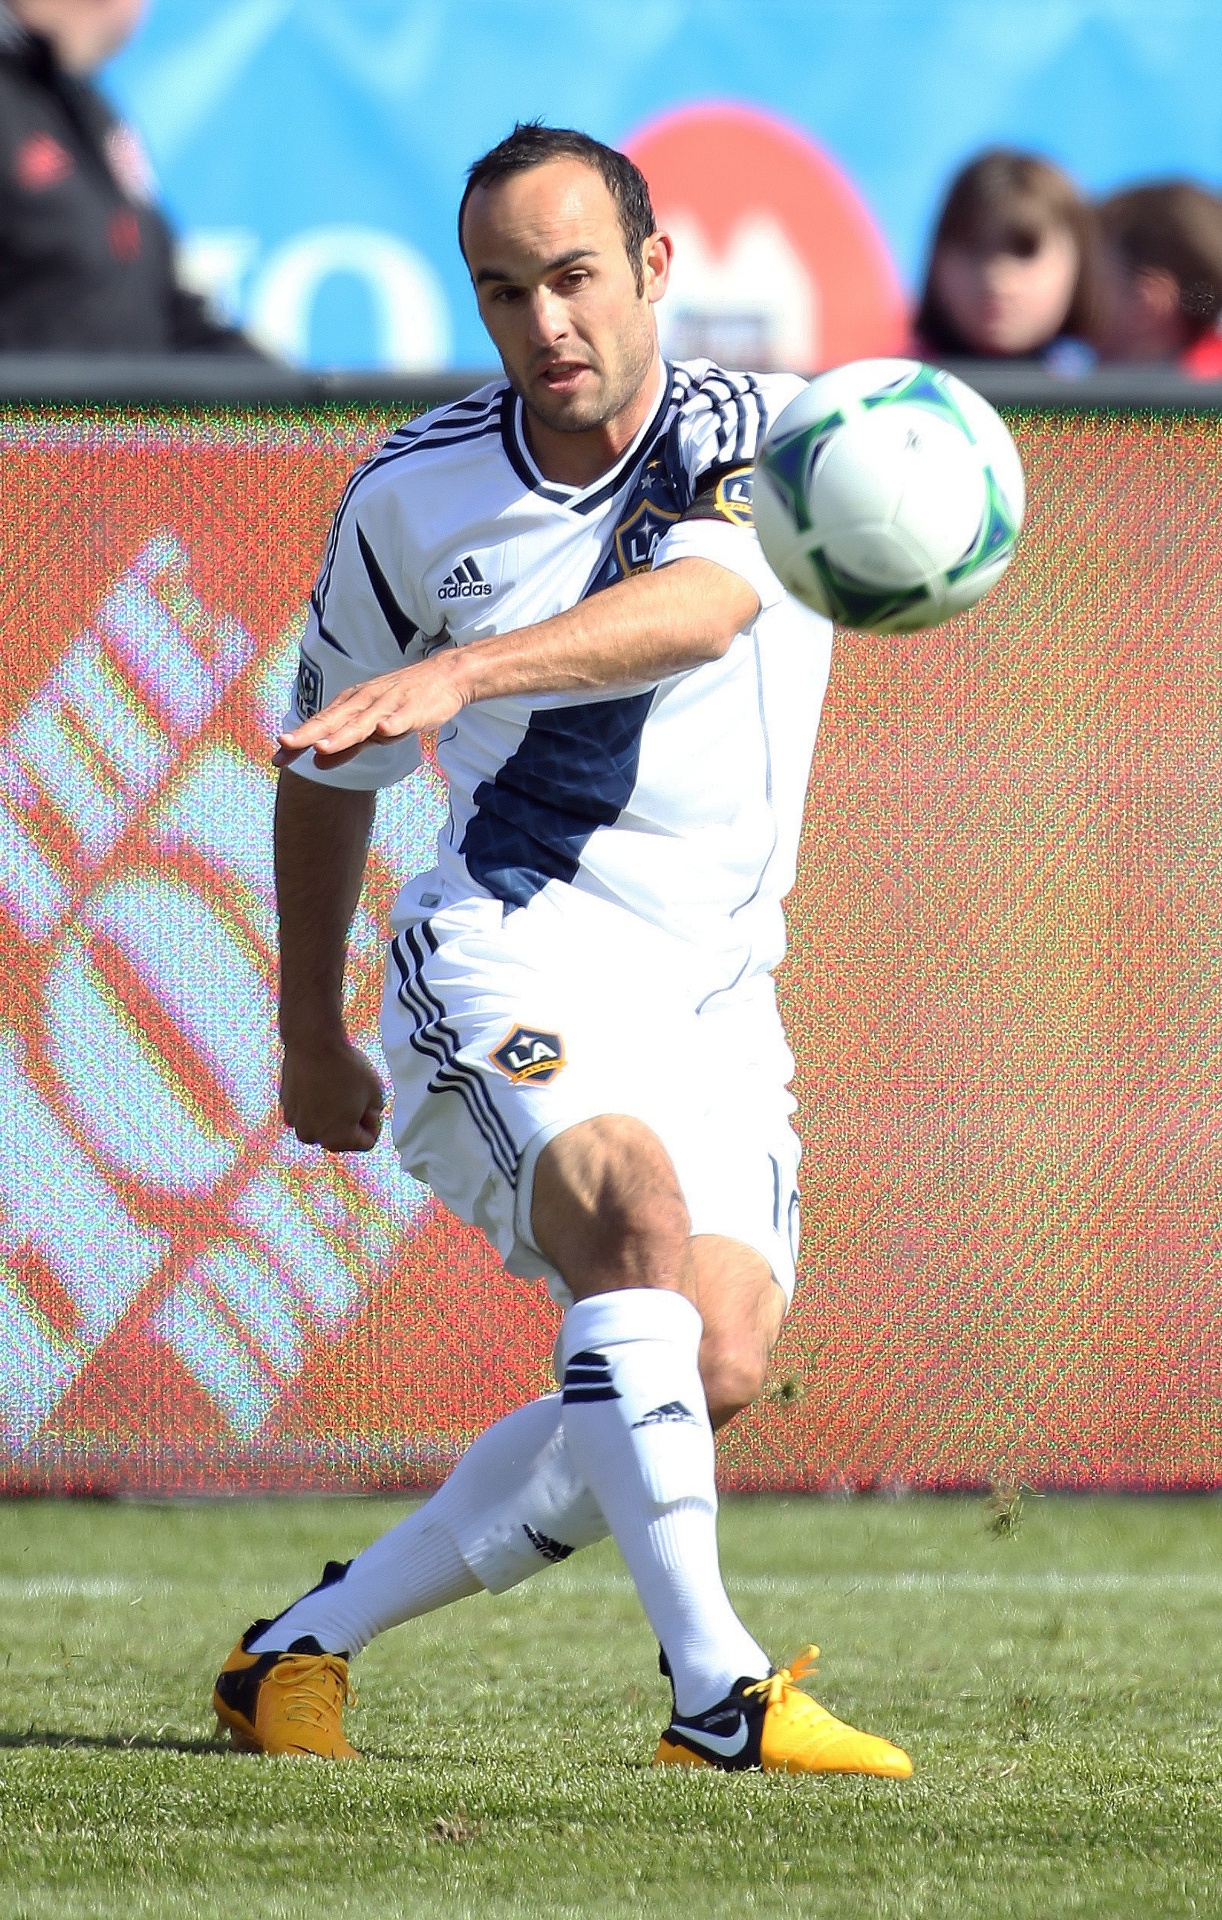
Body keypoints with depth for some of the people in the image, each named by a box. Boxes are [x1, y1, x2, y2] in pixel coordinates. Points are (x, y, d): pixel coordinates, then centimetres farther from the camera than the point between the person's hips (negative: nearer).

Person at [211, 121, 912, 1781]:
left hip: (714, 986, 2)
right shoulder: (410, 499, 5)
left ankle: (307, 1646, 0)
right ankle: (714, 1688, -39)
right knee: (636, 1208, -31)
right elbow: (331, 764, 20)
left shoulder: (762, 435, -3)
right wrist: (310, 1038, 23)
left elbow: (696, 607, -26)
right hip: (514, 944, -2)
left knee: (716, 1364, -13)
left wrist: (459, 671, -40)